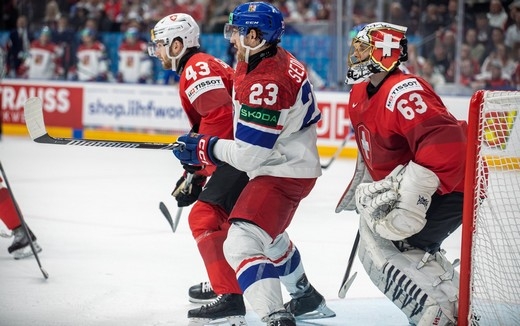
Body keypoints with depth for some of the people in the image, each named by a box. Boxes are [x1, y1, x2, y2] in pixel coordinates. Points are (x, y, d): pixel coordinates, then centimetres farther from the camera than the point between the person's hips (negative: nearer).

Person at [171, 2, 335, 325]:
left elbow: (249, 154, -26)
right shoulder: (279, 59, 2)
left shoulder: (264, 84, -29)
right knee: (269, 235, 33)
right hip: (291, 161, 11)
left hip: (282, 173, -11)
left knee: (242, 244, -22)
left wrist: (203, 147, -12)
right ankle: (308, 299, 51)